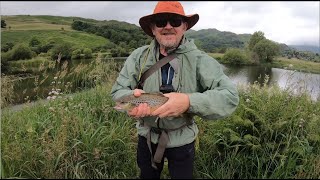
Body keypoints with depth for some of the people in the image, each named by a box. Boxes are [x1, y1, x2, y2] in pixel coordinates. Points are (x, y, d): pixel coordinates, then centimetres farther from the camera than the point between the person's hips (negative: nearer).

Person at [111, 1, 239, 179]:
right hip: (147, 137, 3)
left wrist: (189, 101, -41)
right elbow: (117, 90, -7)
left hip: (181, 140, -2)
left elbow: (230, 96, -25)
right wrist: (133, 96, -31)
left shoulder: (200, 60, -18)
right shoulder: (139, 56, -10)